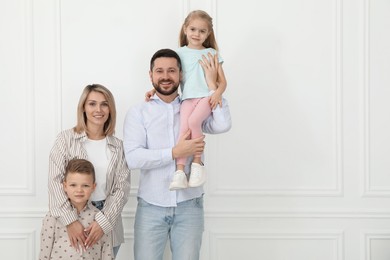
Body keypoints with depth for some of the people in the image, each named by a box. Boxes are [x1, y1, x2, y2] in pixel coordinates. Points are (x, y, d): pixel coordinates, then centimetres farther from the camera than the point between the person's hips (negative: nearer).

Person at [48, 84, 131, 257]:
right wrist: (70, 220, -19)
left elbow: (122, 187, -1)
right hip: (73, 216, -2)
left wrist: (103, 221, -14)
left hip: (107, 223, 2)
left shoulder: (117, 146, 5)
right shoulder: (66, 139, -2)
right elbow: (55, 182, -9)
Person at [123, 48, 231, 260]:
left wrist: (211, 83, -6)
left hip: (189, 205, 1)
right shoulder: (138, 112, 1)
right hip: (151, 207, -1)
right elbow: (133, 158, -11)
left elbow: (222, 125, -12)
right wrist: (176, 152, -18)